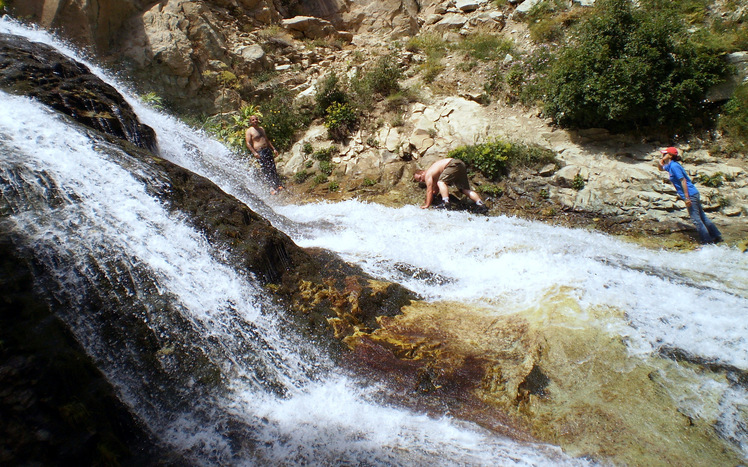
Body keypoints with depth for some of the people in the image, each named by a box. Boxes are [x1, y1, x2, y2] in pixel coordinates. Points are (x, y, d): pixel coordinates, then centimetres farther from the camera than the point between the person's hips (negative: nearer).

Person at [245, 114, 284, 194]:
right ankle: (272, 187, -10)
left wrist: (273, 149, 19)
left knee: (273, 168, 3)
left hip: (267, 150, 6)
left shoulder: (261, 129, 19)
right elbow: (248, 143, -9)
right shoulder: (249, 131, -2)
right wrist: (254, 152, -21)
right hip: (259, 152, -6)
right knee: (265, 170, -9)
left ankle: (278, 185, 7)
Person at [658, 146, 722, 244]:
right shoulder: (670, 166, 11)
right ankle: (717, 236, 24)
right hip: (693, 194, 10)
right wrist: (661, 160, 10)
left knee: (696, 219, -5)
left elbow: (683, 181, -21)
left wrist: (687, 198, -22)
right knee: (702, 217, 15)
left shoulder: (674, 166, -16)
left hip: (690, 195, -10)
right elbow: (661, 168, 33)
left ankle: (707, 241, 1)